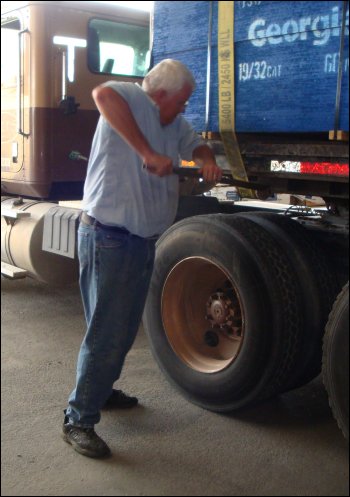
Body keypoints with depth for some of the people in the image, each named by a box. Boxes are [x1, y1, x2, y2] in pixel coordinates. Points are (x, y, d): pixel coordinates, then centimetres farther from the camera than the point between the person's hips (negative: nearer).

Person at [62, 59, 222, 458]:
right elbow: (103, 94, -35)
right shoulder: (132, 101, -13)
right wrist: (148, 152, -37)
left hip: (143, 241, 10)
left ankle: (101, 390, 40)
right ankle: (78, 421, 7)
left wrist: (208, 161, 1)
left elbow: (195, 145, 27)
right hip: (109, 239, -9)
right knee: (105, 332, -6)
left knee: (125, 327, 20)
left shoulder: (174, 124, 14)